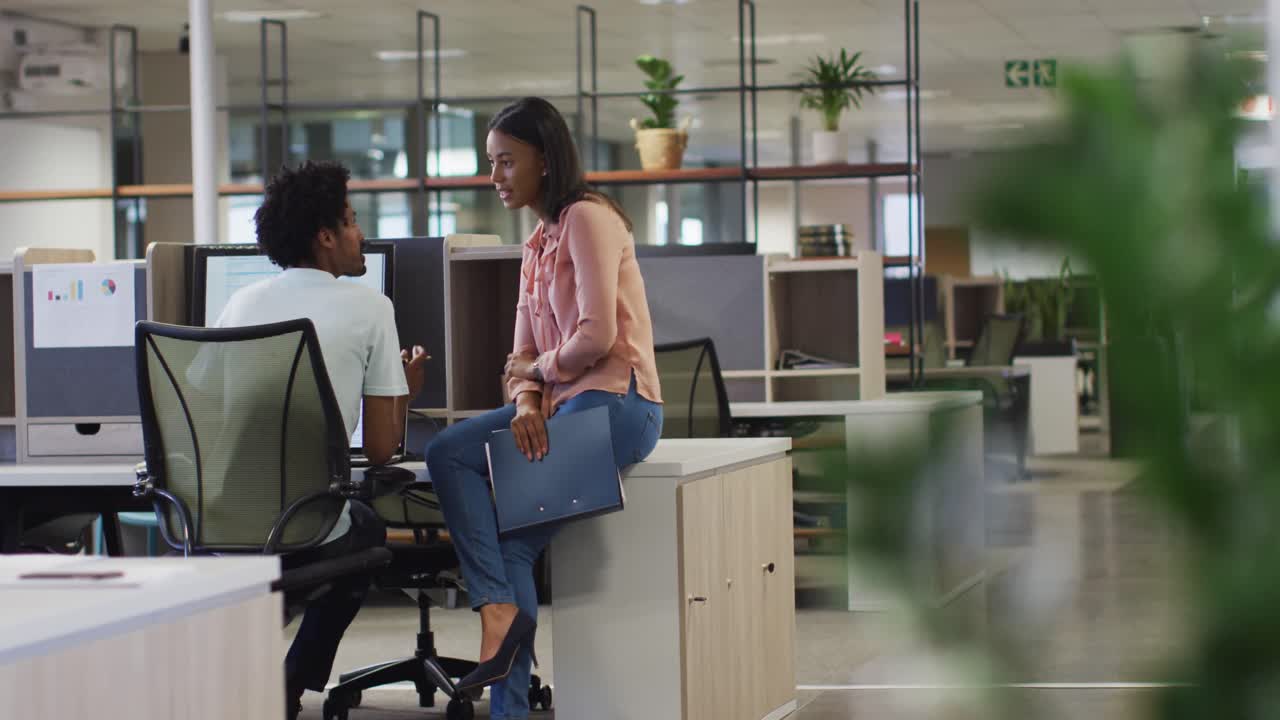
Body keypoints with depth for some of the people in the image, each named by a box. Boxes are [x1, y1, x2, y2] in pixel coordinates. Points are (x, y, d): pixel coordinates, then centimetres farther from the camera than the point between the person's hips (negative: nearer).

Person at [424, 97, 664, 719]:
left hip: (615, 400, -9)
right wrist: (526, 404, -6)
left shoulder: (587, 218, -7)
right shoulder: (538, 242, 21)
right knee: (447, 452, -11)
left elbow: (598, 336, -18)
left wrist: (540, 367, -2)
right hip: (560, 403, 9)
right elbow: (523, 356, 15)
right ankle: (500, 611, -23)